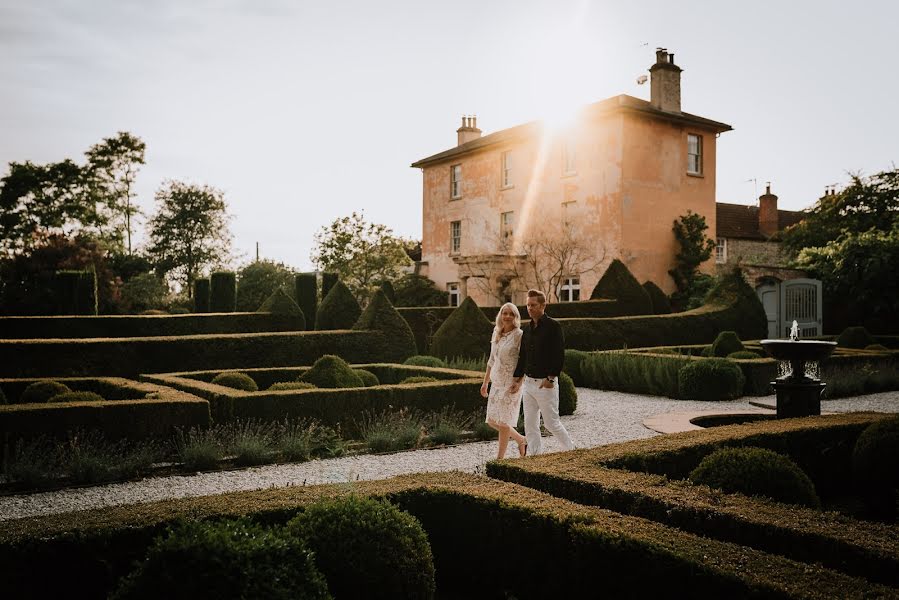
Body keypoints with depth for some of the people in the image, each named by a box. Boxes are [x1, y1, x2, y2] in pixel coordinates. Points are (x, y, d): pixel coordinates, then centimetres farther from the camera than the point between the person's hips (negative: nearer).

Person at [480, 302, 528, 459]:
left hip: (511, 383, -7)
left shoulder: (519, 335, -10)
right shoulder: (496, 335, 11)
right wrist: (485, 382, 19)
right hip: (496, 383, 7)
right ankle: (521, 440, 26)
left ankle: (500, 457, 9)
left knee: (503, 421, -4)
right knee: (492, 421, 8)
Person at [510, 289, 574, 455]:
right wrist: (517, 380, 14)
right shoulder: (527, 329, 12)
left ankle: (571, 451, 19)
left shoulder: (553, 326, -10)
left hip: (546, 383, -7)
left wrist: (551, 378, -20)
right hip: (528, 382, 7)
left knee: (551, 422, 0)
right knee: (530, 425, 7)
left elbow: (559, 355, -15)